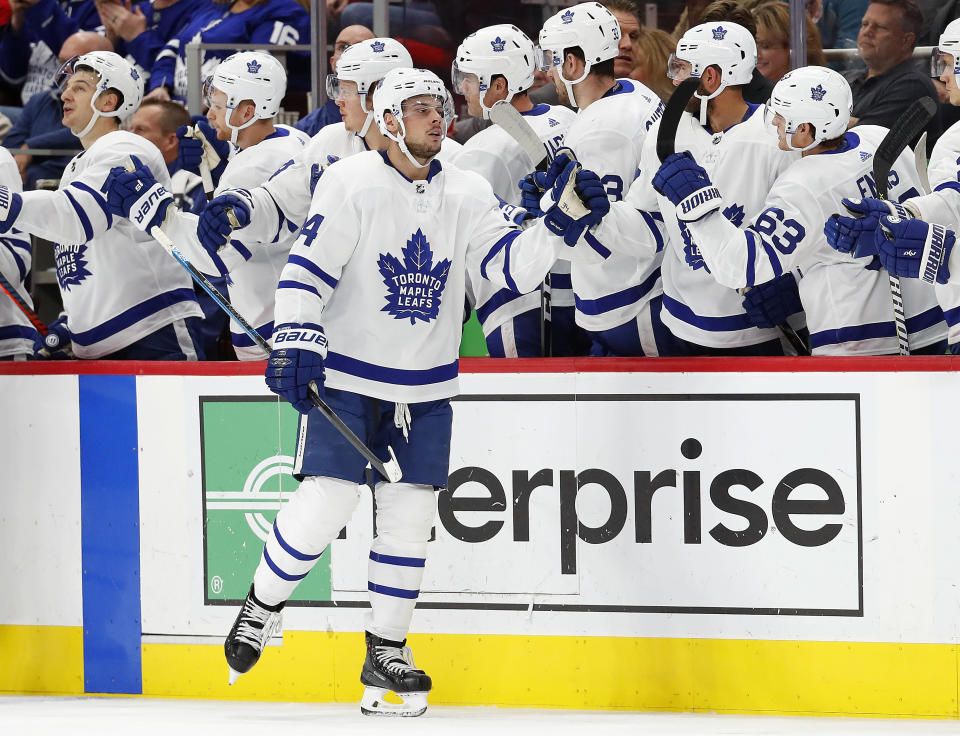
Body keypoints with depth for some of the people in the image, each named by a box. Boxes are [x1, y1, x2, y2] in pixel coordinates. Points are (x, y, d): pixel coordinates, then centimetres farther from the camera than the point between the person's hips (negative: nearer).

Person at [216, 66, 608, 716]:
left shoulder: (468, 195, 3)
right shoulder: (352, 184, -10)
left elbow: (515, 268, -3)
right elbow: (307, 267, -14)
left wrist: (563, 220, -18)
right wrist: (296, 341, -25)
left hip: (426, 391, 4)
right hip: (347, 376, -4)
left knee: (409, 516, 3)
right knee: (326, 503, -12)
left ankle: (386, 654, 15)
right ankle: (262, 606, 13)